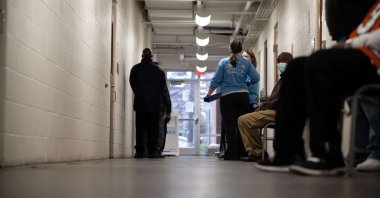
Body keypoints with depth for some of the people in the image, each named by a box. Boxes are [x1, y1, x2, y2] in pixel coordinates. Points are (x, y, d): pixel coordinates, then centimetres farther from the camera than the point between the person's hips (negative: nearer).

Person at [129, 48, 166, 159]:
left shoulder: (135, 69, 0)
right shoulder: (158, 70, 1)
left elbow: (132, 84, 6)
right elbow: (162, 85, 5)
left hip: (140, 103, 0)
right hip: (154, 104, 0)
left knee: (140, 128, 2)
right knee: (153, 128, 4)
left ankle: (140, 151, -1)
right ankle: (152, 151, 1)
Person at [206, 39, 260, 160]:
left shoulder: (223, 62, 0)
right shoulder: (246, 63, 4)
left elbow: (216, 81, 0)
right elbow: (256, 78, 0)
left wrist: (209, 94, 12)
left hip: (228, 97, -2)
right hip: (243, 96, 2)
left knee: (229, 125, -1)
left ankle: (231, 154, -5)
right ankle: (242, 153, 5)